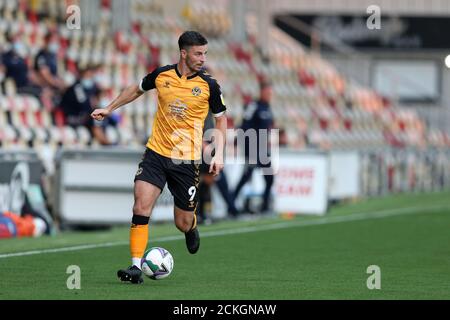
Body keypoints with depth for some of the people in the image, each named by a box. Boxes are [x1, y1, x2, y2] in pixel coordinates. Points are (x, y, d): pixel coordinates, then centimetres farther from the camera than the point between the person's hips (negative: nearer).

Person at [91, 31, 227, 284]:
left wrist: (219, 154, -4)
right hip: (156, 152, 1)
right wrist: (109, 109, 22)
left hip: (187, 159, -1)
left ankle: (192, 228, 43)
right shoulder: (162, 75, -1)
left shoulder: (208, 85, -5)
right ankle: (136, 266, -14)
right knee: (141, 207, -17)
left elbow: (221, 118, 7)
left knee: (183, 223, 4)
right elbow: (137, 89, 21)